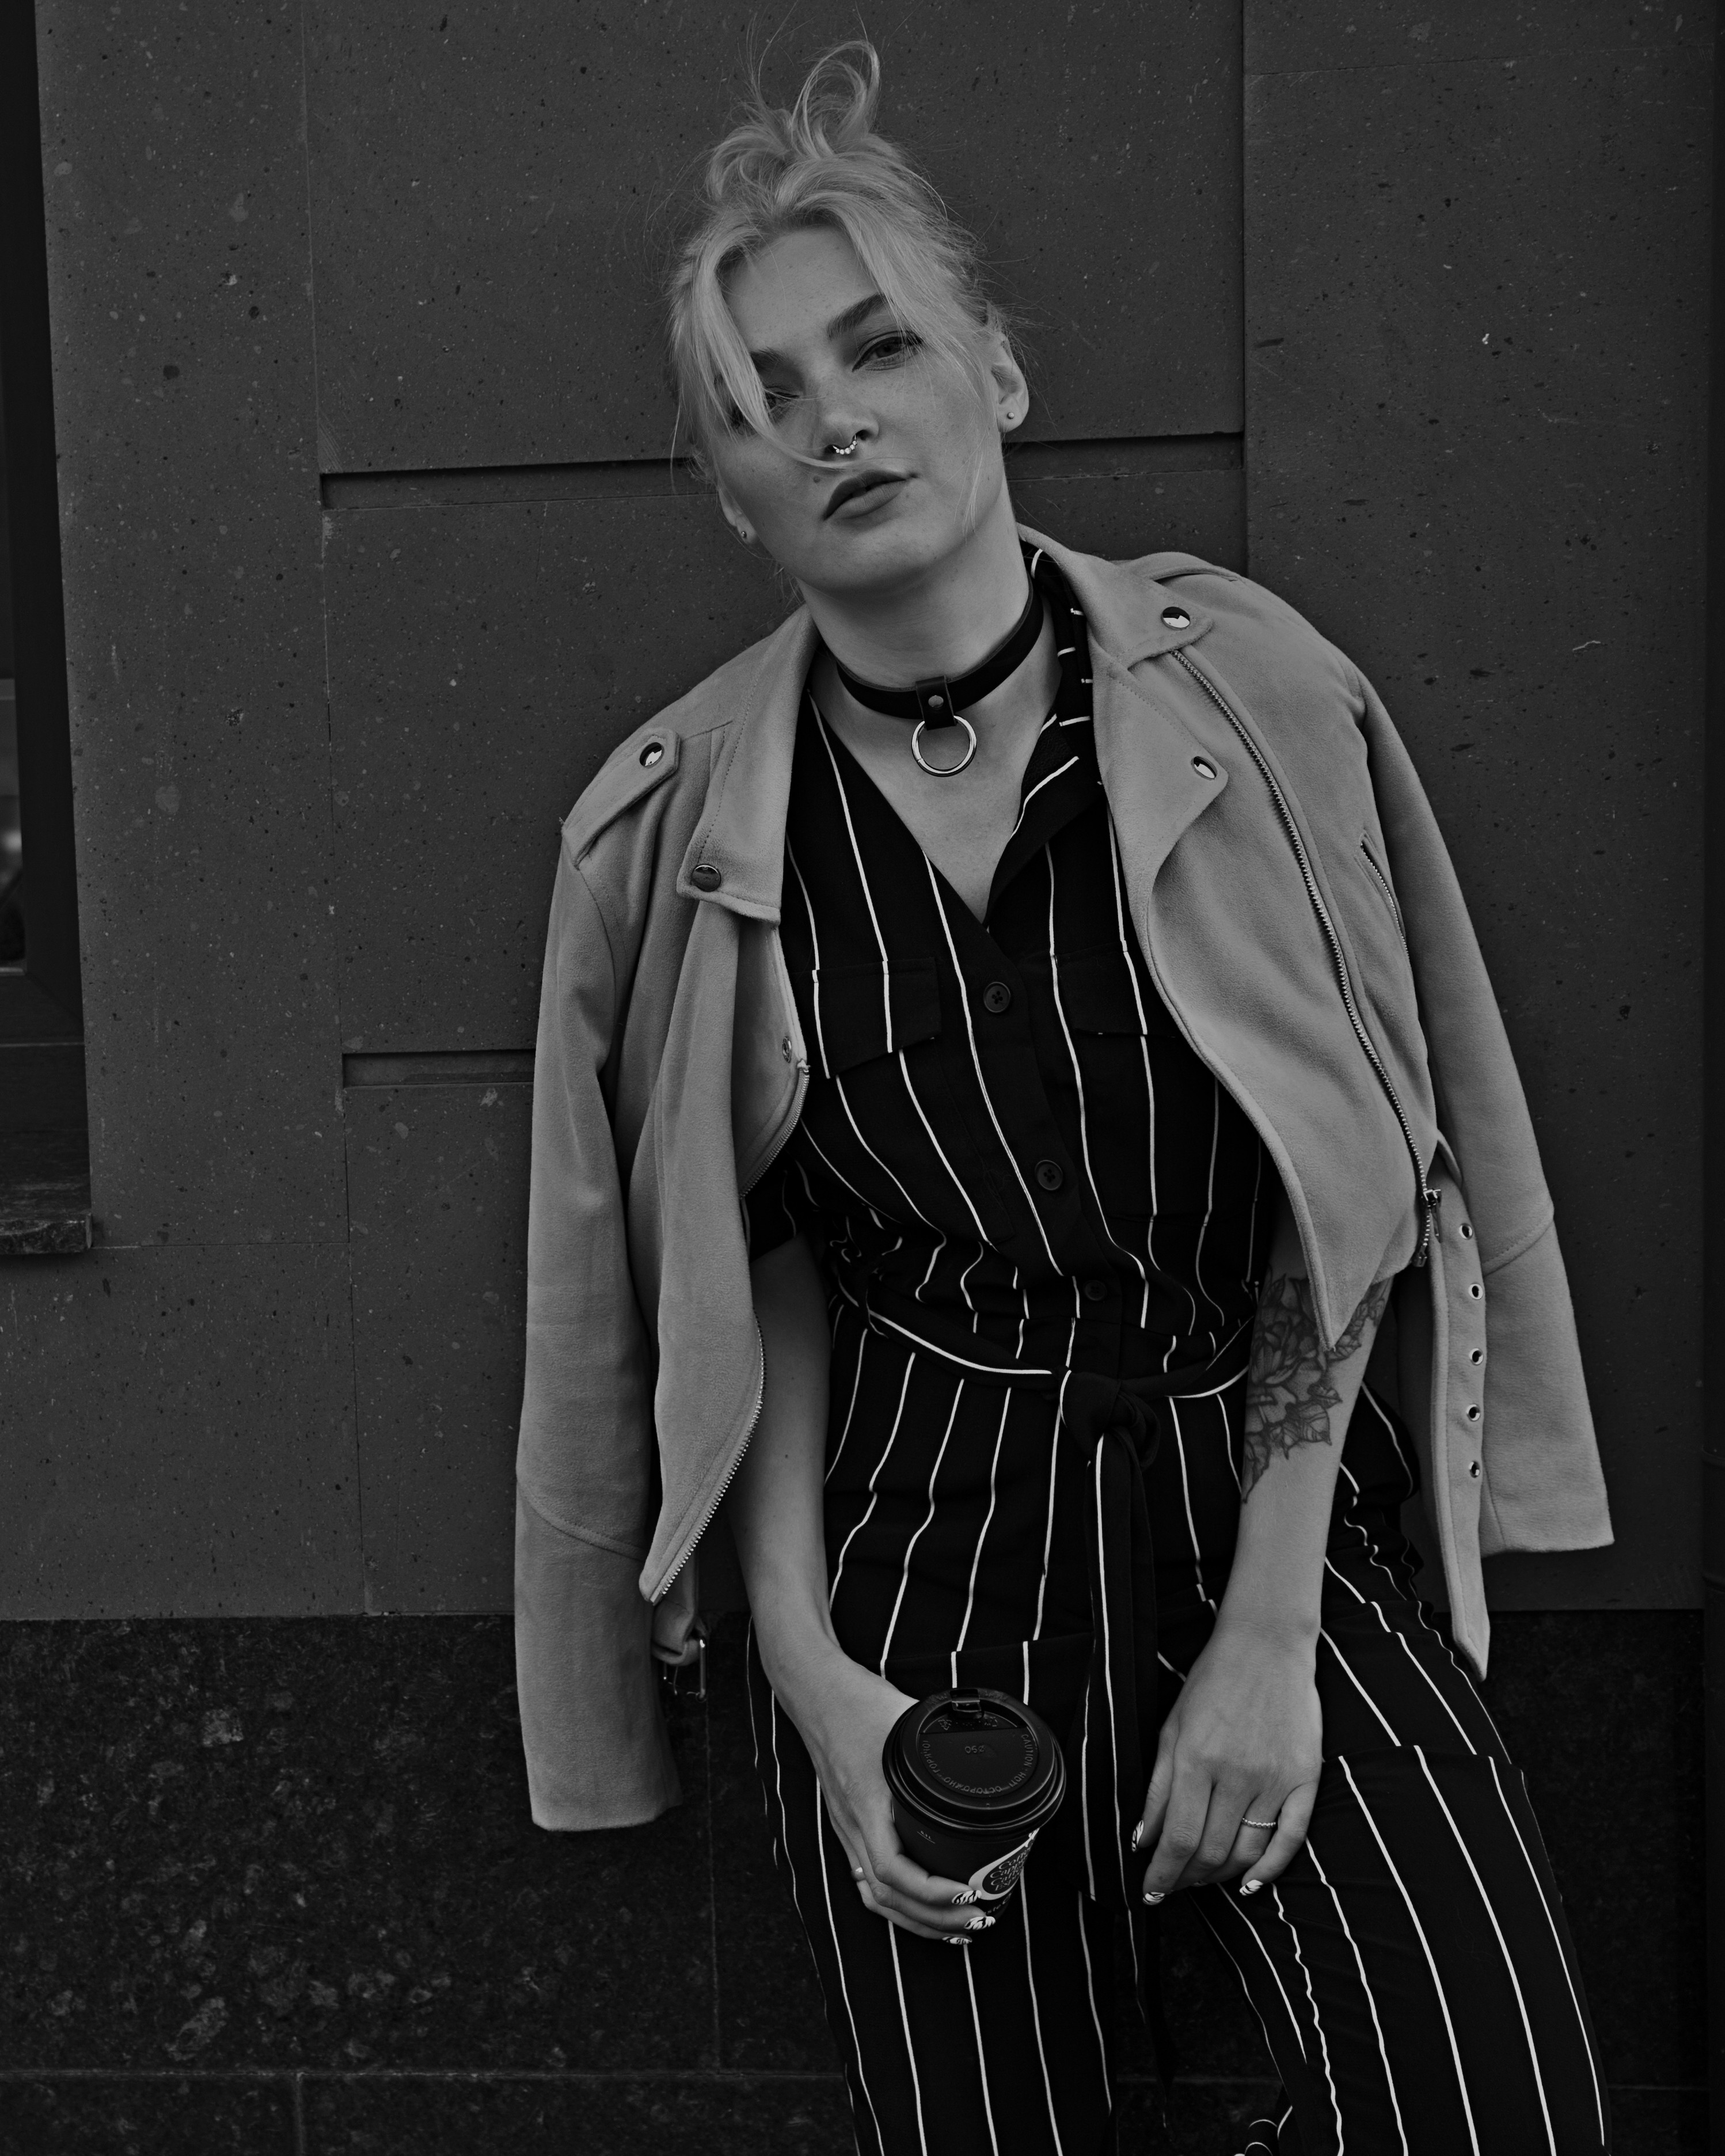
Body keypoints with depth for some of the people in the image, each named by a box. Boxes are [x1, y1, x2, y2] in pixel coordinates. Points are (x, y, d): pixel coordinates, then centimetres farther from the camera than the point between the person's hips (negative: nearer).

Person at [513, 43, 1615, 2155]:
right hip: (906, 1533, 1)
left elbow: (1355, 1202, -5)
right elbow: (754, 1264, 4)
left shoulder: (1246, 690, -6)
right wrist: (803, 1657, -6)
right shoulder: (681, 825, -3)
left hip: (1256, 1493, 0)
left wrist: (1271, 1636, -10)